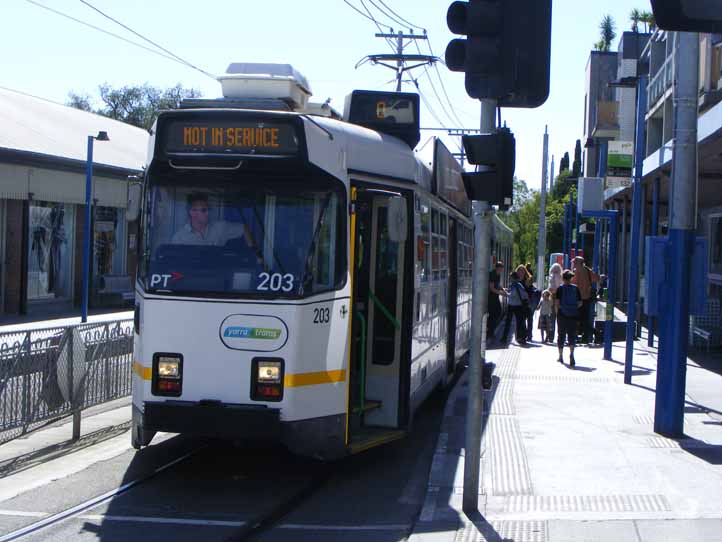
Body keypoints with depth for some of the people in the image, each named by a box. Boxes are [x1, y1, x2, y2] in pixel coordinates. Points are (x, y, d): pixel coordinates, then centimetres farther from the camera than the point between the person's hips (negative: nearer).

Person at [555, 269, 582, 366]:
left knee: (561, 335, 11)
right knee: (572, 335, 0)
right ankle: (571, 353, -24)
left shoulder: (560, 288, -5)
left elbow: (556, 303, -12)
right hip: (573, 315, 1)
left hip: (562, 315, -1)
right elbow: (580, 303, 2)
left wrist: (558, 309, 5)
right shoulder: (576, 288, 2)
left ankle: (561, 356, 20)